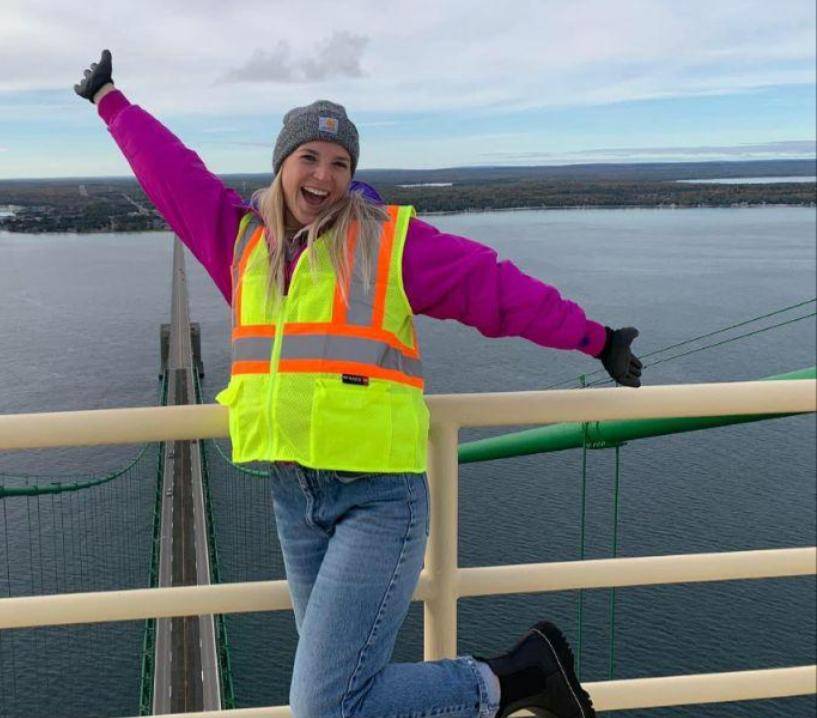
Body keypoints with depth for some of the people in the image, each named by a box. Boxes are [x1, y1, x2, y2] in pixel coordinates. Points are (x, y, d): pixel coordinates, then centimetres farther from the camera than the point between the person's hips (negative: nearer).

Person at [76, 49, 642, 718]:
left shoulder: (390, 239, -2)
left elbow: (498, 287, 0)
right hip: (294, 495, 6)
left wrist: (594, 338, 3)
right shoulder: (244, 238, 10)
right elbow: (168, 168, 22)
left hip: (381, 497, -6)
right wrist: (111, 100, 34)